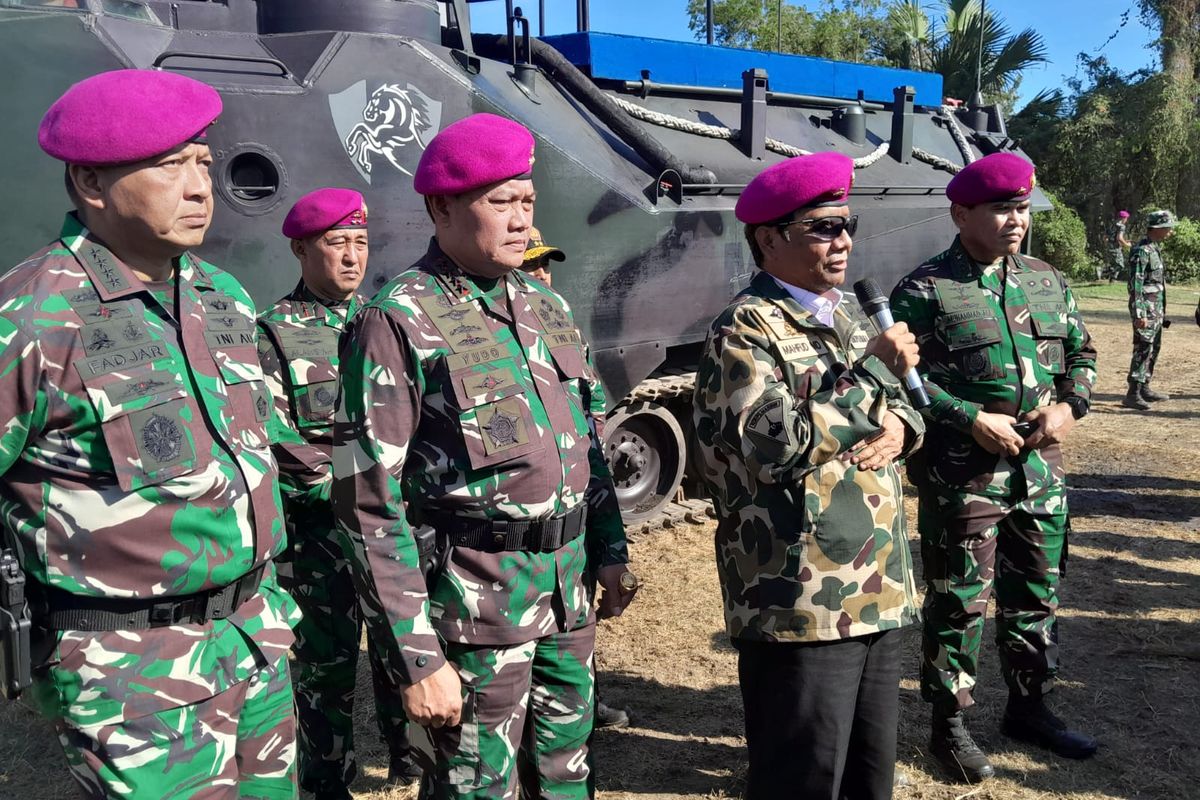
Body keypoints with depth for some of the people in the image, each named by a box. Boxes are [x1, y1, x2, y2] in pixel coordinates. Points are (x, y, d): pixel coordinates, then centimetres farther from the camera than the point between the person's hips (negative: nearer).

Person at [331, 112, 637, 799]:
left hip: (569, 594, 7)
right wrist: (417, 659, -16)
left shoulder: (548, 308, 10)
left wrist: (610, 550, 15)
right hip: (478, 610, -6)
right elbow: (370, 503, -15)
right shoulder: (400, 323, -13)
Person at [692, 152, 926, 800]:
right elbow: (779, 447, -24)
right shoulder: (744, 331, -12)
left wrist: (899, 426, -4)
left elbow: (900, 405, 21)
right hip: (802, 606, -8)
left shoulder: (844, 315, 15)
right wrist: (876, 369, -17)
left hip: (876, 593, 8)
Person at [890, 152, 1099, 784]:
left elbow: (1081, 353, 18)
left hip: (1040, 470, 6)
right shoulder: (924, 290, -10)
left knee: (1035, 596, 18)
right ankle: (949, 726, 20)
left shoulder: (1048, 282, 10)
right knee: (958, 604, 4)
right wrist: (972, 419, -20)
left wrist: (1071, 405, -1)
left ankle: (1028, 707, 37)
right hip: (962, 476, -6)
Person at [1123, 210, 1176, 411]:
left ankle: (1145, 388, 22)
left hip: (1157, 309, 10)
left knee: (1154, 348, 14)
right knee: (1143, 349, -12)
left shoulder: (1155, 249, 14)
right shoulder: (1141, 251, -16)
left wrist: (1161, 311, 22)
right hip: (1146, 308, -10)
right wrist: (1139, 314, -24)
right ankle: (1133, 394, -12)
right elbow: (1135, 285, -20)